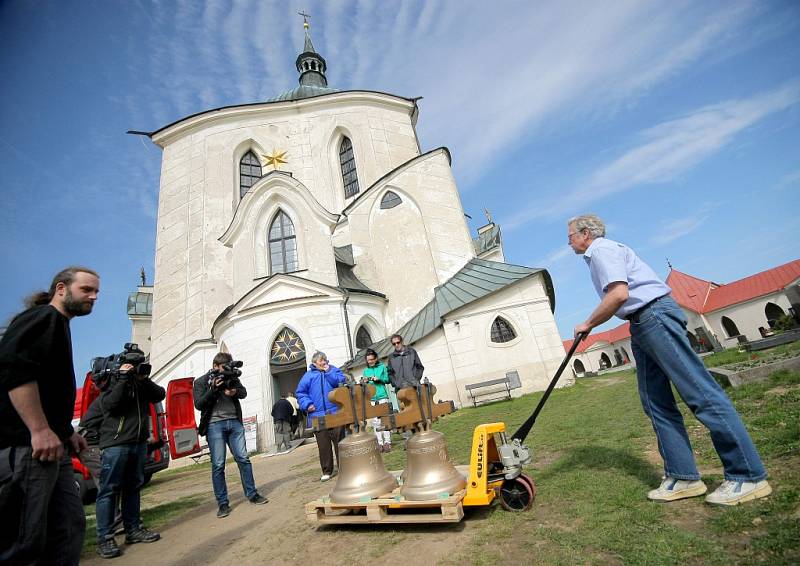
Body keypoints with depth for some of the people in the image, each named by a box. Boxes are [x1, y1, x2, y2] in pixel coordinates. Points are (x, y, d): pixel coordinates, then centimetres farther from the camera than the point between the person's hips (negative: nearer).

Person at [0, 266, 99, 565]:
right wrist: (40, 430, -26)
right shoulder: (43, 316, -6)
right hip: (27, 445, -10)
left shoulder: (58, 325, 24)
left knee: (70, 527, 10)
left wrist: (67, 431, 24)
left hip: (52, 447, 10)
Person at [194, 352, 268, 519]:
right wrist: (214, 389, -19)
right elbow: (199, 404, -7)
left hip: (234, 422, 3)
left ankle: (252, 494, 16)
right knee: (218, 465, -1)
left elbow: (243, 392, 12)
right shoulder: (201, 382, 2)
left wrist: (234, 392, -11)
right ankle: (222, 503, 11)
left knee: (243, 459, 5)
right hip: (214, 424, -3)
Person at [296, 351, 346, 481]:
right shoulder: (308, 375, 9)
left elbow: (340, 381, -7)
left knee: (339, 441, 1)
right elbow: (301, 392, 7)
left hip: (335, 413, 0)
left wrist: (328, 371, -9)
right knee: (323, 445, 5)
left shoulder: (333, 370, 10)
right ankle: (327, 471, 18)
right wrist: (307, 404, -7)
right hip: (318, 415, 1)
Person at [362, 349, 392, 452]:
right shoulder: (366, 370, 11)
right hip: (371, 399, 2)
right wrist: (365, 382, -9)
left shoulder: (382, 367, 5)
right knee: (376, 422, 4)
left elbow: (387, 380, 4)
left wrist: (379, 379, -12)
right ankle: (380, 443, 12)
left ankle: (387, 442, 7)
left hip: (382, 397, -2)